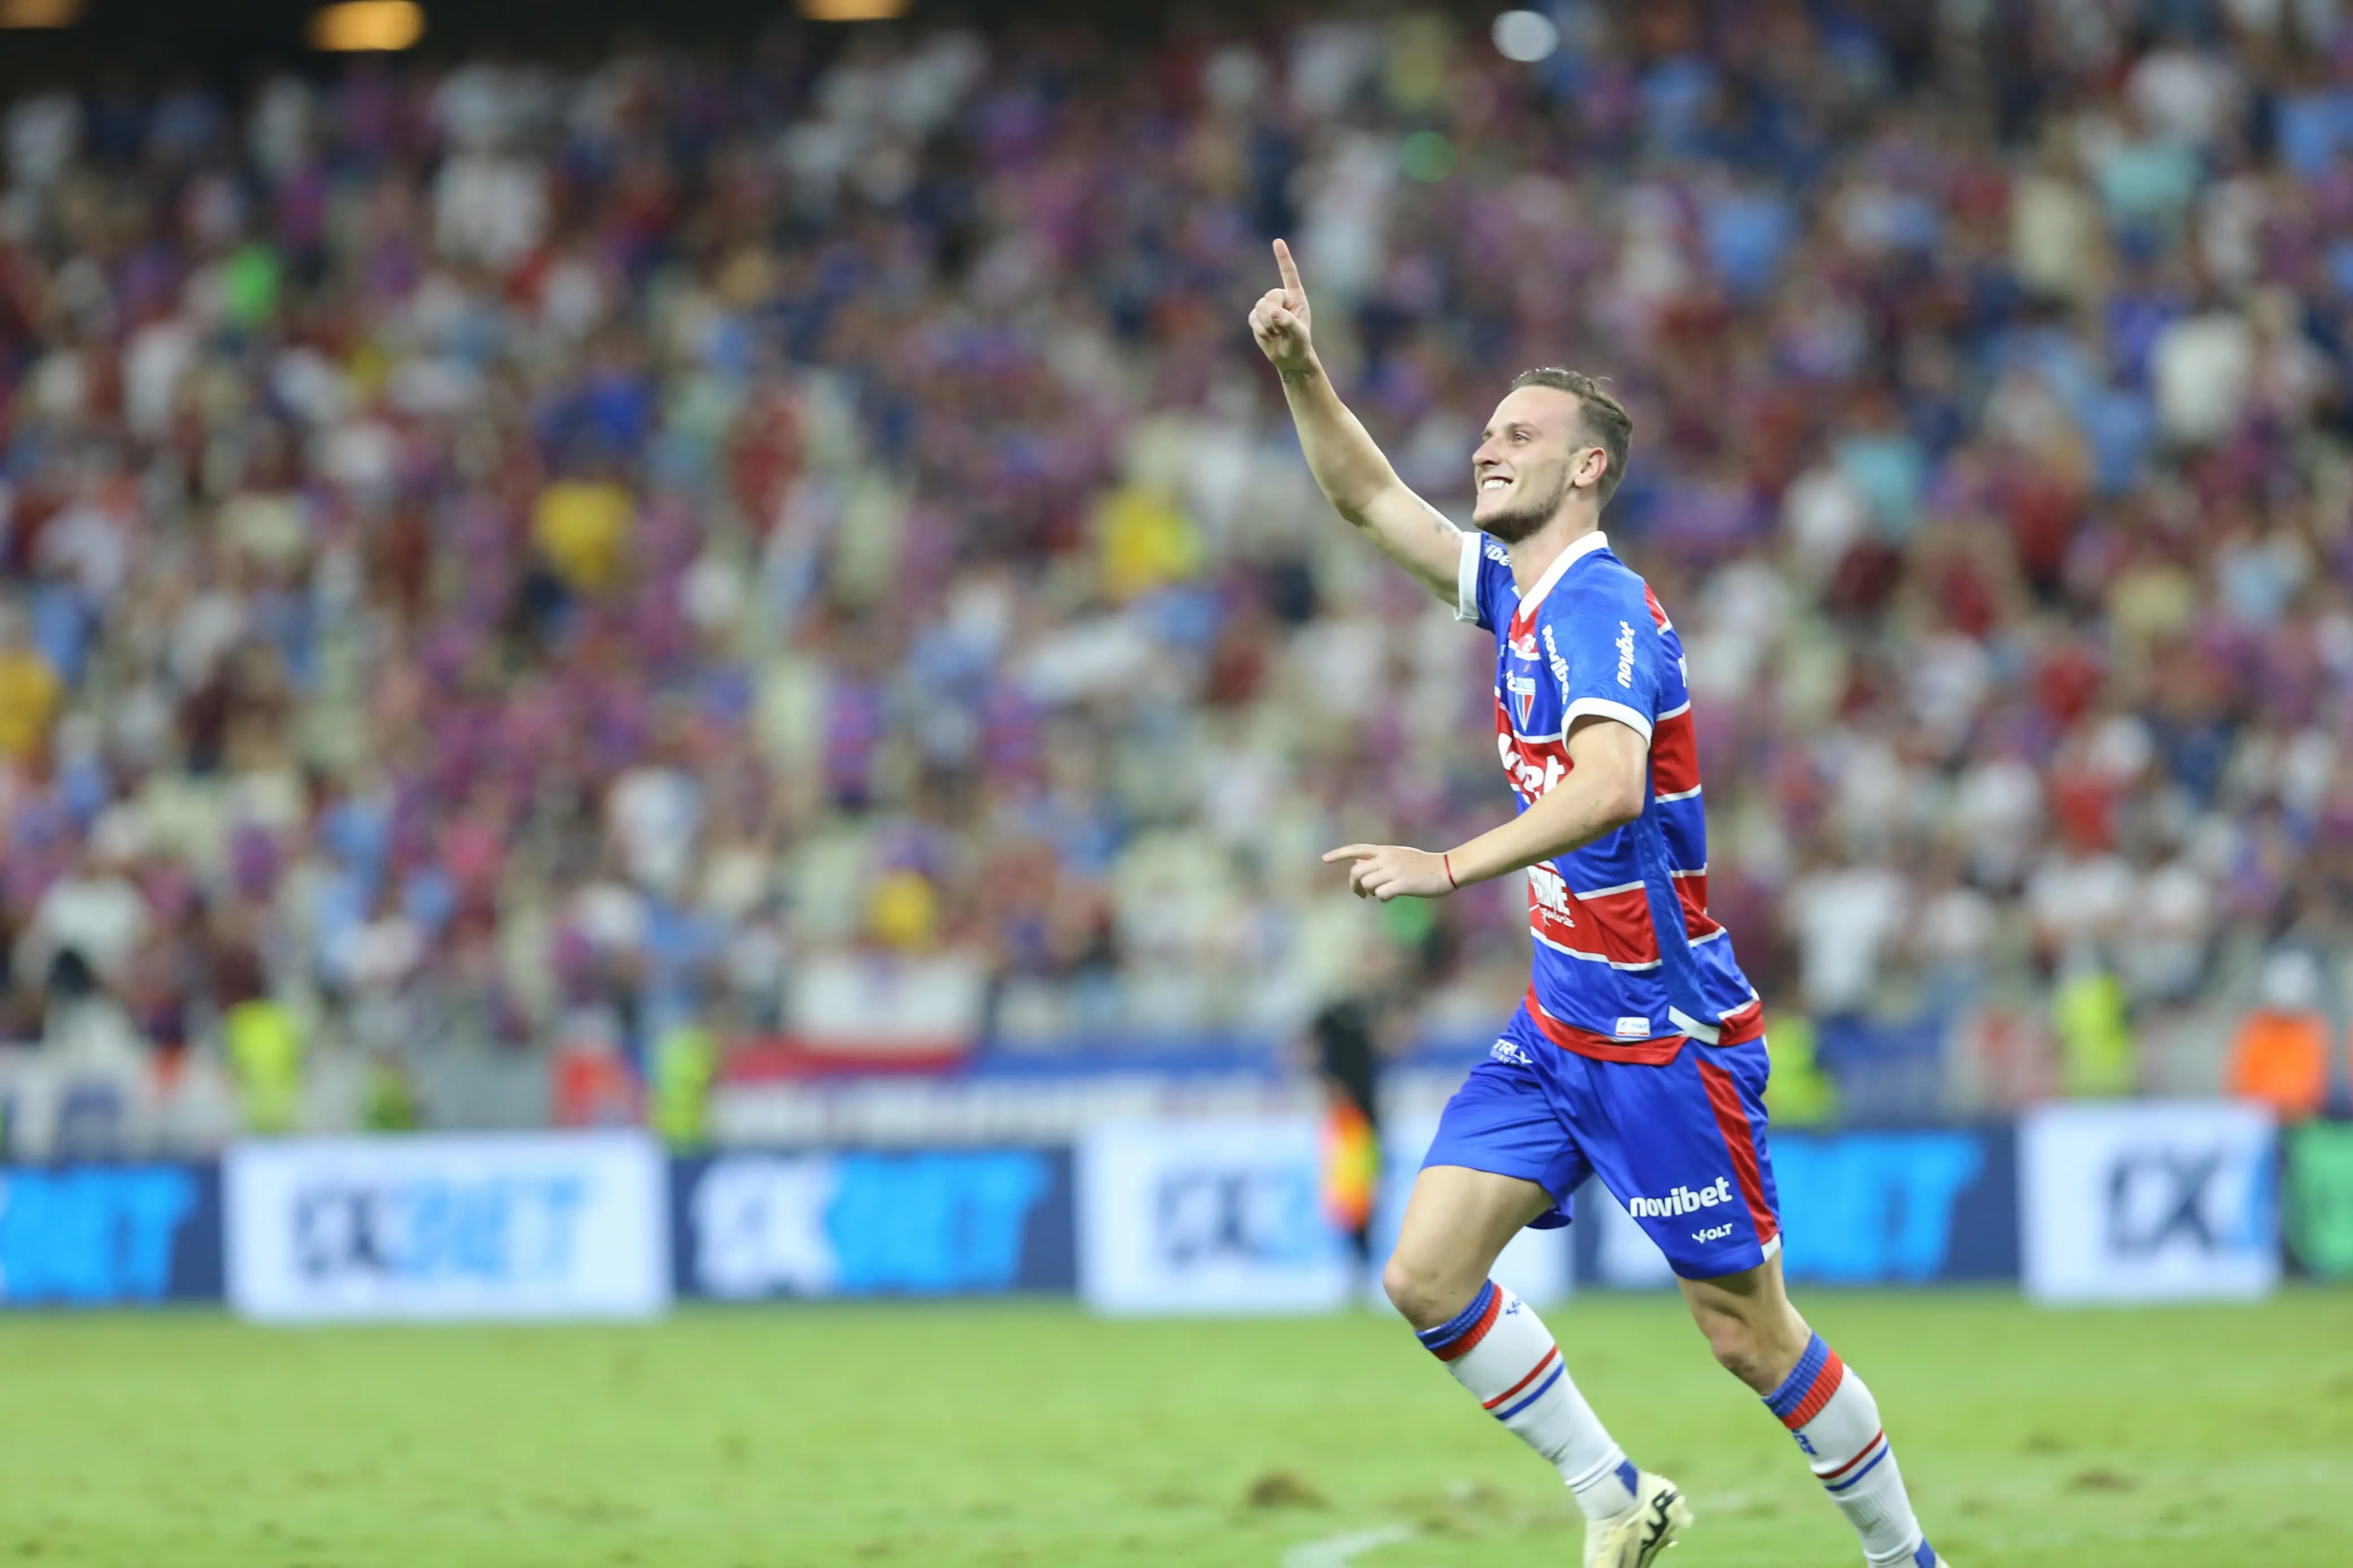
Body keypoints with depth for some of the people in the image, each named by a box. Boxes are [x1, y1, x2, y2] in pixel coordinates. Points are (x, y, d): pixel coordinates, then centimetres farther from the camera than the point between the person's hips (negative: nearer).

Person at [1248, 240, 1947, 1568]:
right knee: (1428, 1276, -2)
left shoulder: (1601, 607, -18)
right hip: (1561, 1022, 9)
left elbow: (1609, 786, -34)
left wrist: (1452, 868, -39)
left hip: (1666, 1029, -9)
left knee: (1748, 1332, -3)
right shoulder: (1516, 587, 9)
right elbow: (1370, 499, 19)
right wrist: (1301, 373, 4)